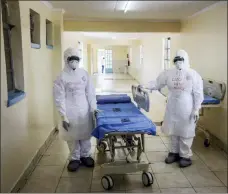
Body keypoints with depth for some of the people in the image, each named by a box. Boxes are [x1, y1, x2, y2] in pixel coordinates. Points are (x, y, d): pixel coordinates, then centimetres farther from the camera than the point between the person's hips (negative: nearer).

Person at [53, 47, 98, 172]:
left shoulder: (84, 73, 1)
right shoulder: (61, 77, -8)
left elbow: (90, 92, 7)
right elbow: (59, 98, -10)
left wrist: (93, 107, 5)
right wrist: (64, 117, -13)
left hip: (84, 110, 3)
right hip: (71, 112, -3)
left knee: (86, 135, 13)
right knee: (73, 137, 10)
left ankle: (85, 155, 34)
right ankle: (74, 158, 30)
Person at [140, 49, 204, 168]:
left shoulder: (193, 75, -11)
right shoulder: (169, 73, 1)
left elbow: (198, 94, -9)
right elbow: (157, 83, 4)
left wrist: (196, 109, -11)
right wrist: (144, 86, -10)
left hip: (186, 110, -4)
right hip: (172, 109, 5)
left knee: (185, 132, 5)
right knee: (173, 131, 14)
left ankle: (185, 156, 22)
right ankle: (174, 152, 32)